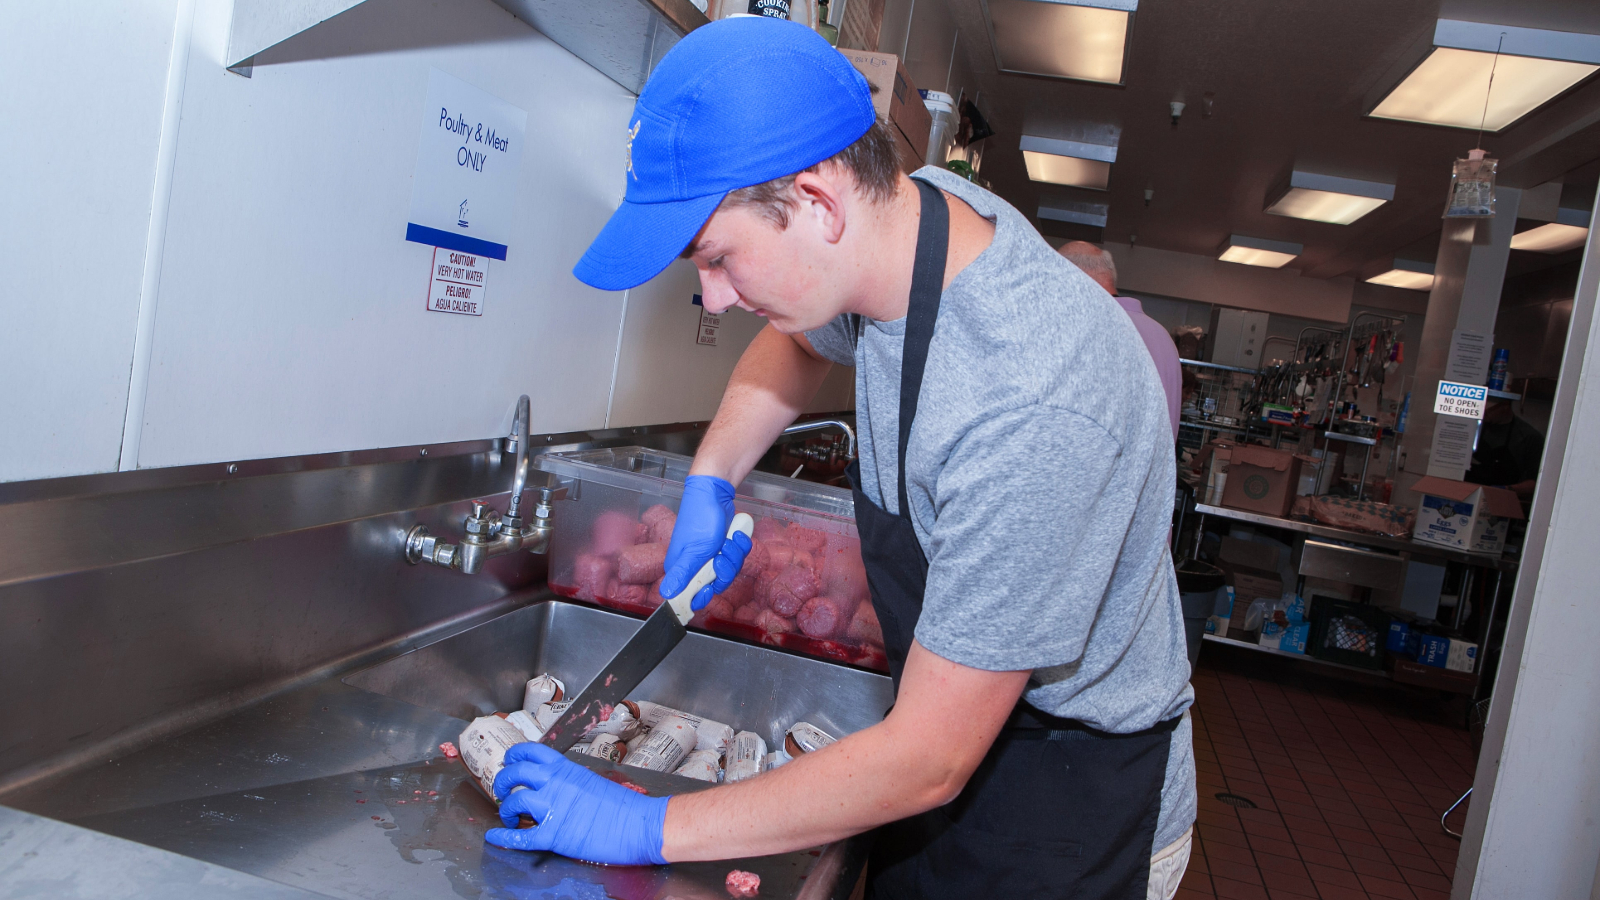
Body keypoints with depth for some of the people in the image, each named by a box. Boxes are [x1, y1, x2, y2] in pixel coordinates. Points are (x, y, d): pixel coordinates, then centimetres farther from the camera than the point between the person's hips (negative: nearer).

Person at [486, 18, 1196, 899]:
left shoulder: (1033, 414, -37)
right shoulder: (905, 208, -12)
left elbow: (929, 760, -28)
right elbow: (796, 340, 14)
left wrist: (651, 828, -21)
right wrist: (710, 480, -1)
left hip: (1068, 804, -6)